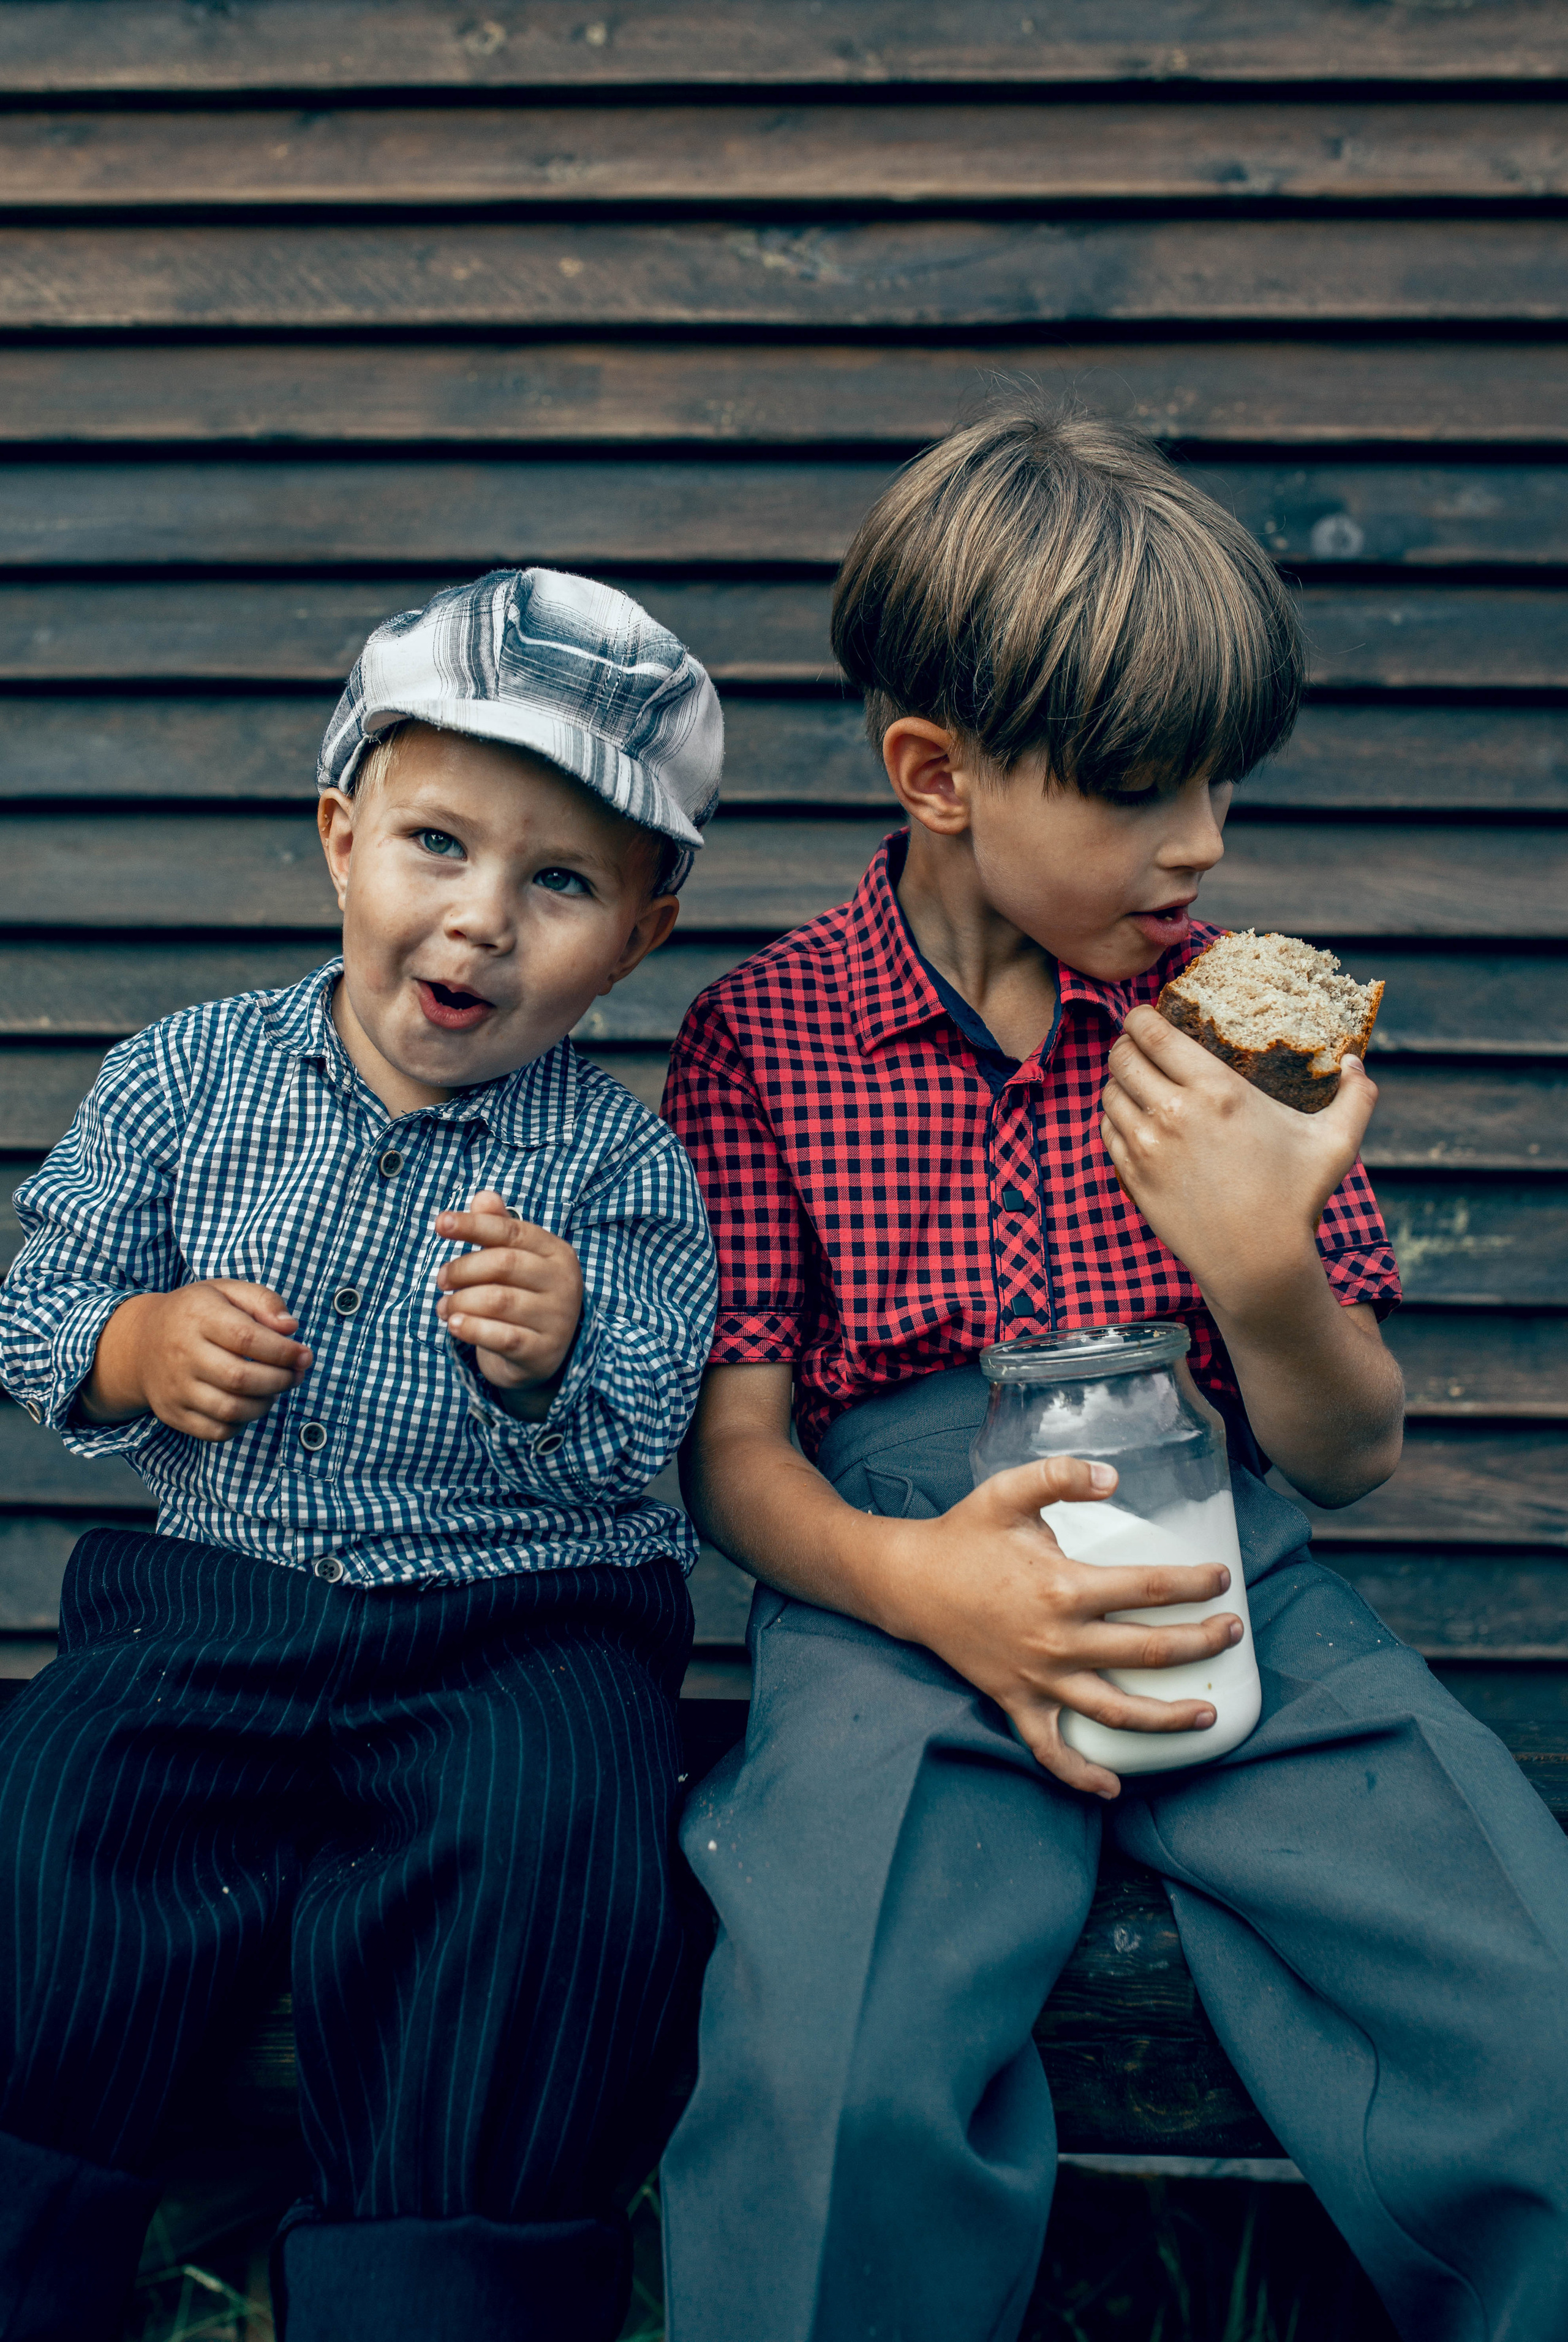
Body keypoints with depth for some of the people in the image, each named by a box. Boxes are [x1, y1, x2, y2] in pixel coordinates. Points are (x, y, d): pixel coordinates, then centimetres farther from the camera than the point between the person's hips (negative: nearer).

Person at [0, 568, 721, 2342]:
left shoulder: (616, 1165, -2)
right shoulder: (182, 1080, 4)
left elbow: (629, 1442, -7)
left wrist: (553, 1352, -28)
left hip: (516, 1619, -1)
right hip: (205, 1594, 2)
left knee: (547, 1853, -26)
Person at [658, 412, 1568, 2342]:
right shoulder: (762, 1031, 4)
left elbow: (1349, 1456, 11)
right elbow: (731, 1447, 3)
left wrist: (1263, 1268, -11)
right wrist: (915, 1579, -17)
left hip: (1227, 1586, 3)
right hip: (900, 1599, -2)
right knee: (841, 2092, -29)